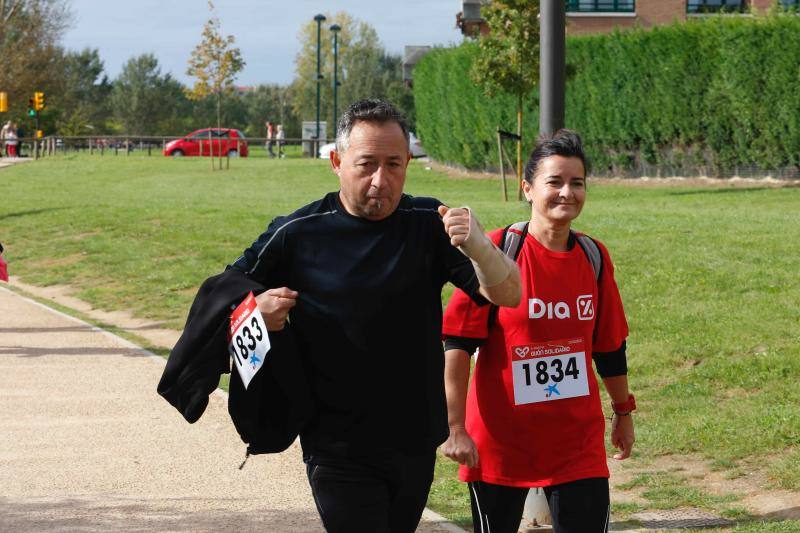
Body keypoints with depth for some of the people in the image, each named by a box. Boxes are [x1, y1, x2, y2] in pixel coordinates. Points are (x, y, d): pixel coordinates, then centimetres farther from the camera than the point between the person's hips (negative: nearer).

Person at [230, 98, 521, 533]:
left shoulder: (430, 225, -3)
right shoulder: (296, 235, -6)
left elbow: (508, 295, -11)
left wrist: (478, 247, -33)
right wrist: (256, 310, -18)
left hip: (416, 444, 3)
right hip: (338, 448, -3)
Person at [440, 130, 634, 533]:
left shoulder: (594, 257, 3)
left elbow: (610, 345, 16)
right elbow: (457, 346, -10)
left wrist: (623, 412, 22)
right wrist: (455, 427, -14)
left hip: (577, 442, 3)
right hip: (499, 441, -3)